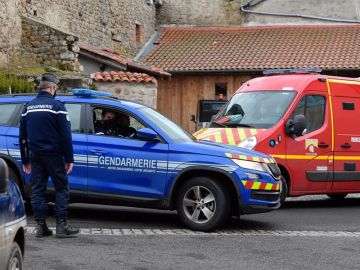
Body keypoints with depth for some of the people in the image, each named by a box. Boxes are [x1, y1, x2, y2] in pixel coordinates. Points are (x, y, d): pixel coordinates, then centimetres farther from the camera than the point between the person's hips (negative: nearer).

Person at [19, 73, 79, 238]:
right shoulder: (56, 105, -8)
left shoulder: (28, 107, 9)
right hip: (53, 155, -5)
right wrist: (69, 159, -6)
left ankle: (41, 226, 6)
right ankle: (61, 226, -1)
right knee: (61, 189, 3)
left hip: (35, 156, 5)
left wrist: (25, 160, 19)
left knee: (37, 190, 8)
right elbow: (65, 135, -11)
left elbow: (22, 137, 13)